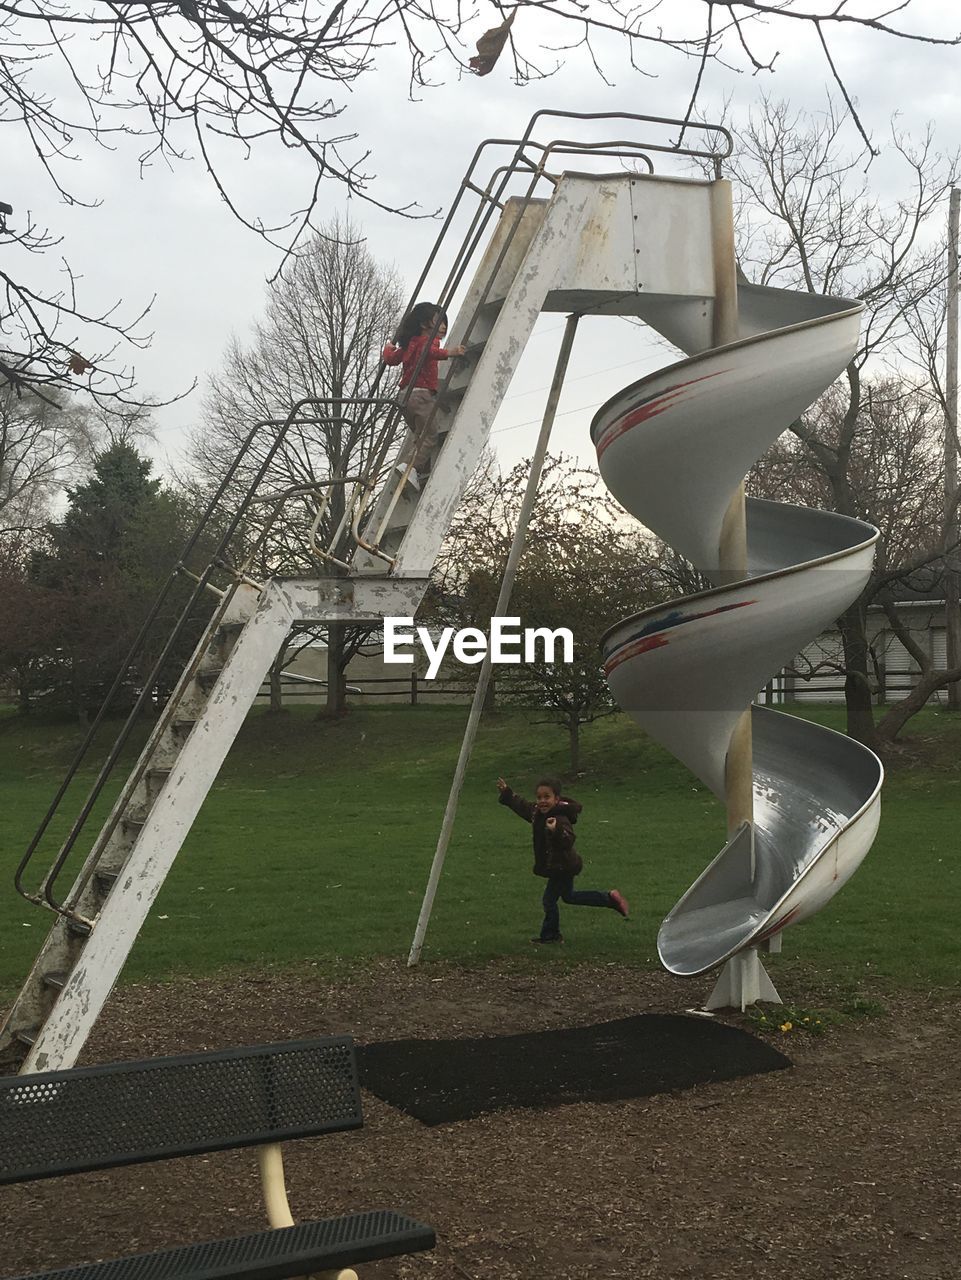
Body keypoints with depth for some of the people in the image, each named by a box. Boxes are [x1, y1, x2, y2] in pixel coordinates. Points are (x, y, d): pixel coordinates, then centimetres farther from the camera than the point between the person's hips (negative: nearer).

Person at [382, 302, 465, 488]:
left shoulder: (410, 342, 22)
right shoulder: (429, 339, -3)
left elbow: (390, 358, 29)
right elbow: (429, 351, -27)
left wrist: (388, 348, 50)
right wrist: (448, 353, -42)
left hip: (407, 395, 9)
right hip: (421, 394, -9)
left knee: (420, 436, 17)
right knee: (429, 437, -12)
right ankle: (409, 468, -27)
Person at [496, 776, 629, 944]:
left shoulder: (560, 819, -30)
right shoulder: (537, 812, -3)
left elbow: (568, 842, -46)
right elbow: (521, 805, 17)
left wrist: (556, 831, -64)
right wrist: (506, 793, 15)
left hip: (562, 866, -10)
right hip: (563, 866, 10)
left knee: (549, 899, 1)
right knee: (568, 896, 26)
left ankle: (550, 935, 21)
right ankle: (610, 898, 34)